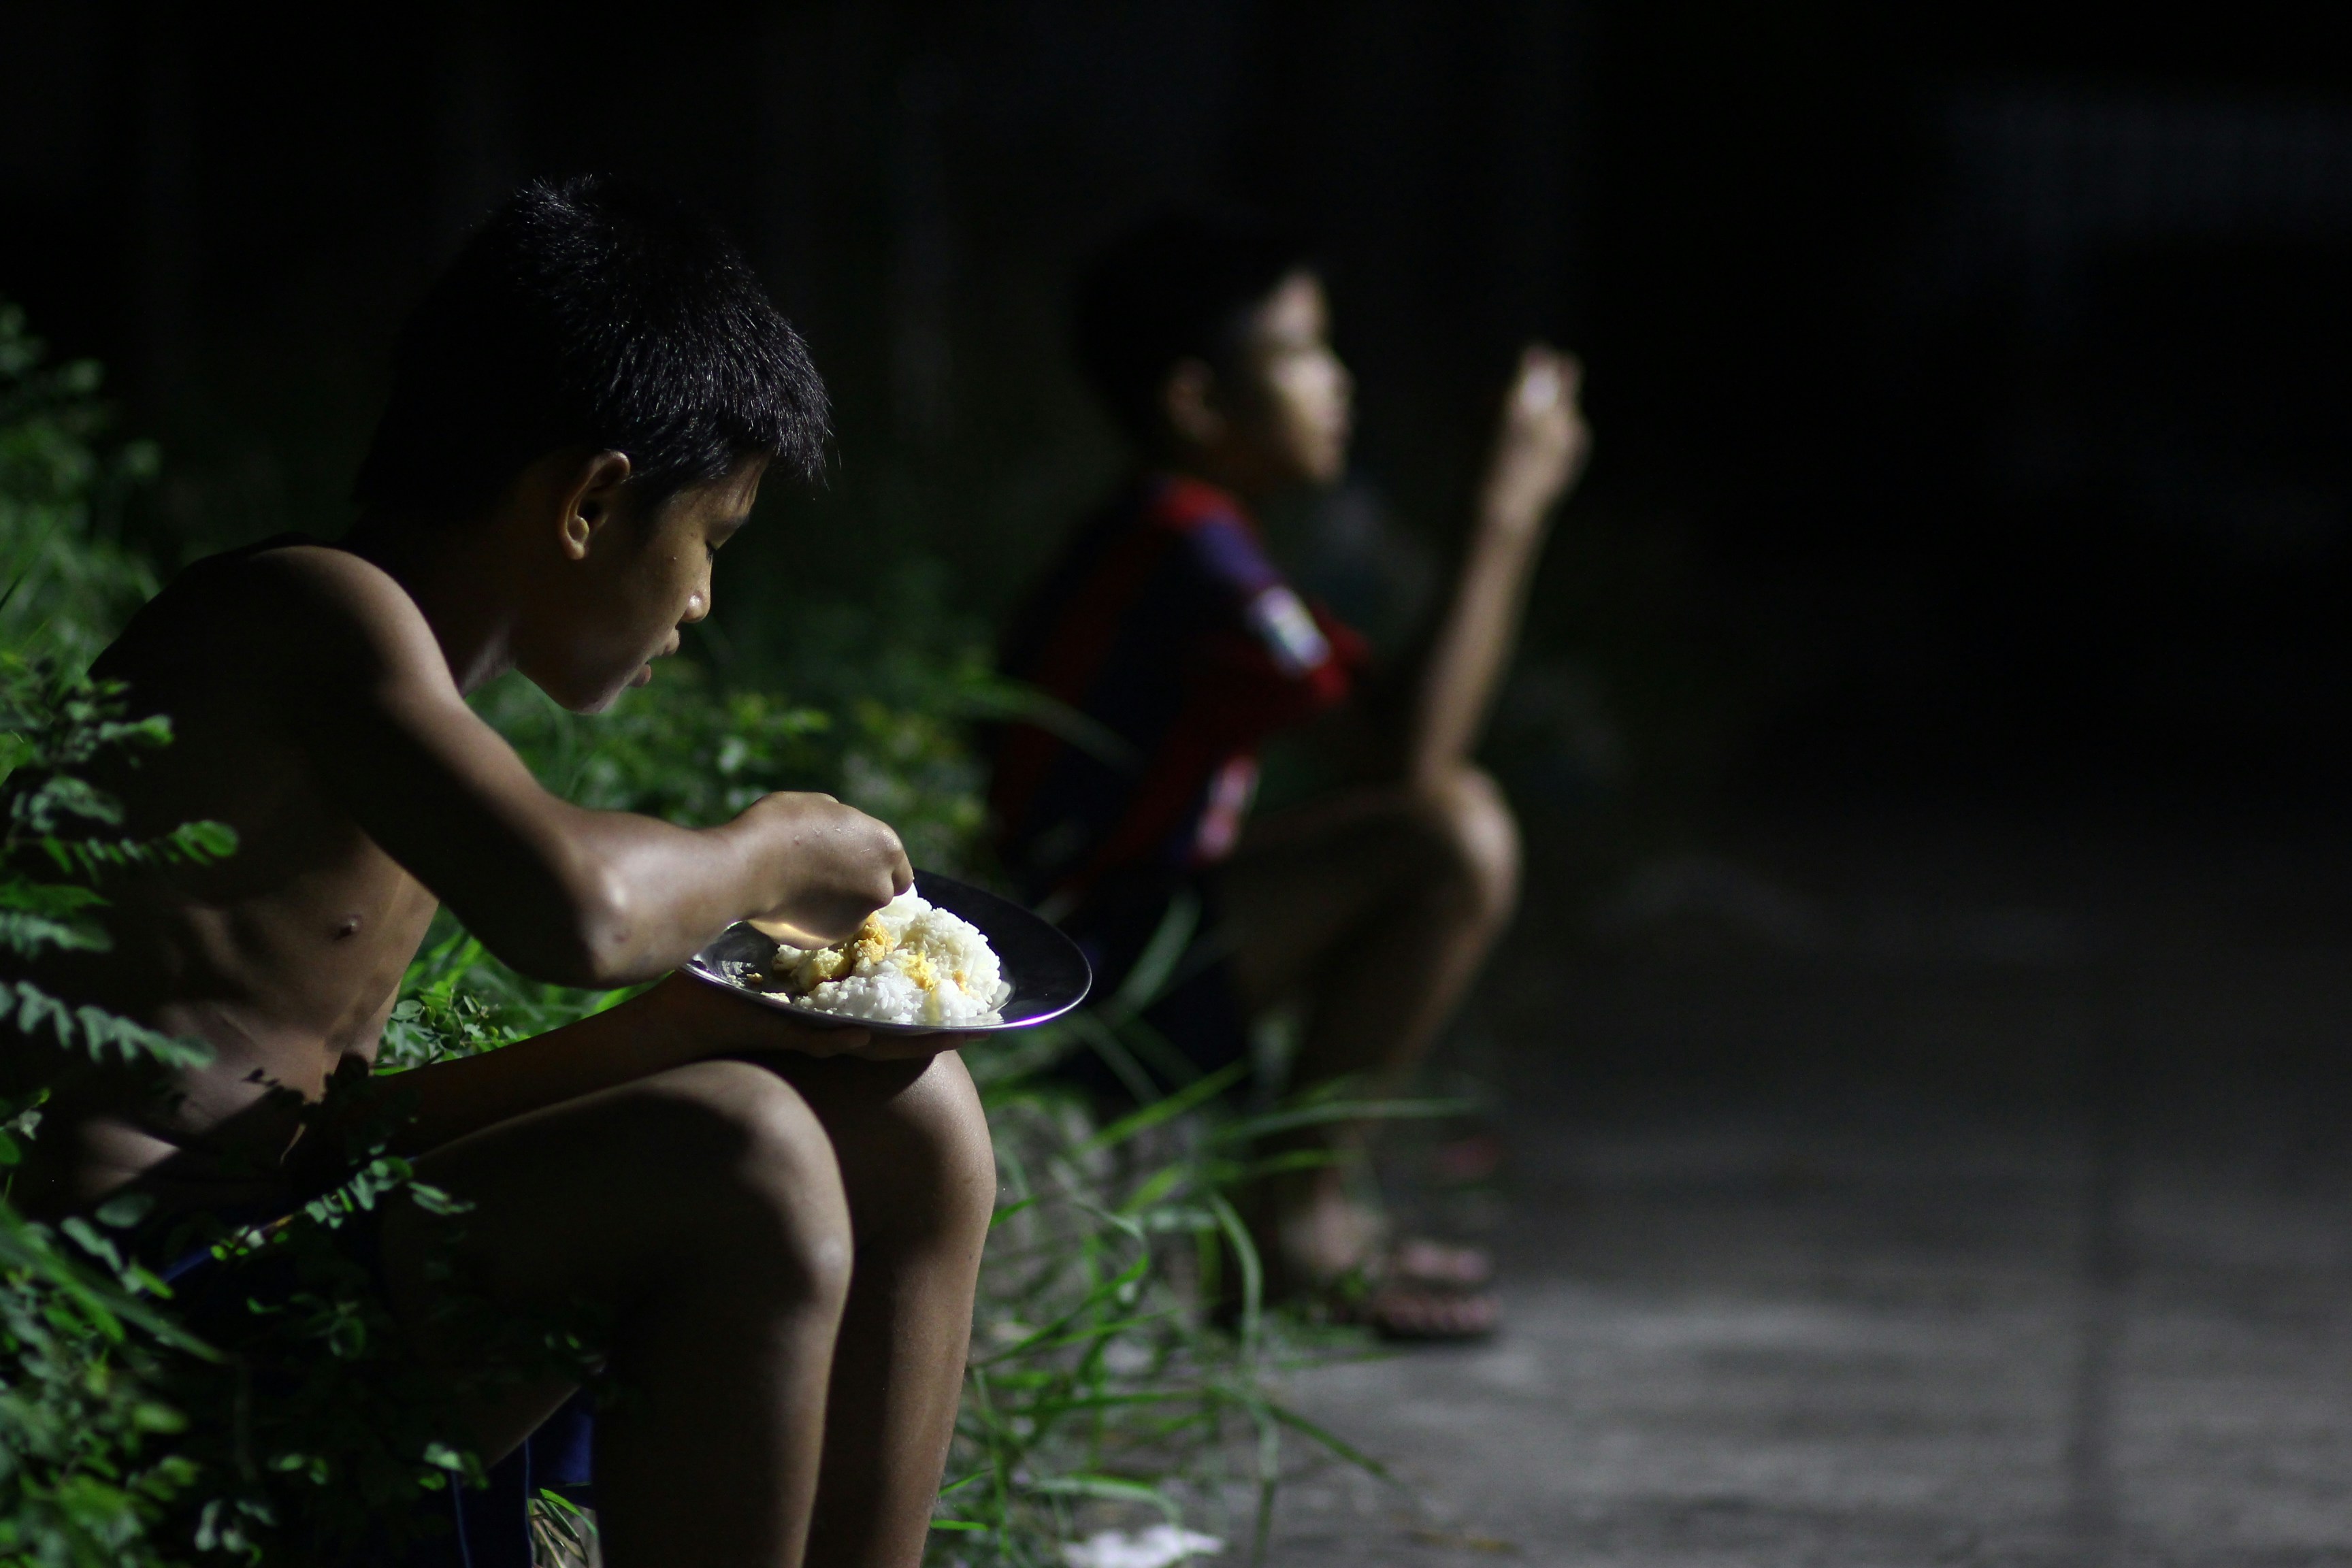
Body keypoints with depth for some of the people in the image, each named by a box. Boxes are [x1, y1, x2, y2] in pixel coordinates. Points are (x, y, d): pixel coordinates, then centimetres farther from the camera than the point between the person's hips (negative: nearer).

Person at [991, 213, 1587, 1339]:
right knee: (1454, 836, -22)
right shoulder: (1189, 544, -18)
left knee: (1441, 817, 22)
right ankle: (1300, 1217, -12)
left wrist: (1518, 511, 7)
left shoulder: (1173, 531, 15)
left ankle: (1310, 1201, 16)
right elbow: (1409, 746, -23)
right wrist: (1506, 515, -16)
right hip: (1083, 980, -11)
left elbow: (1383, 727, 14)